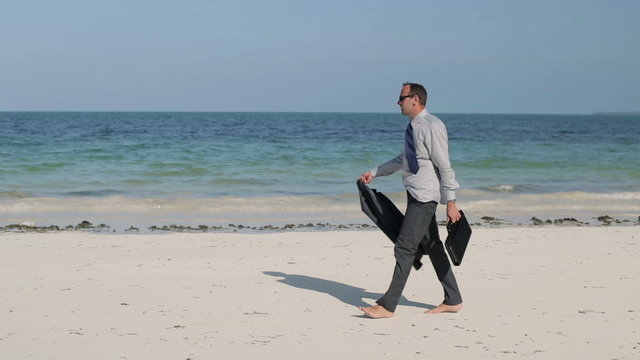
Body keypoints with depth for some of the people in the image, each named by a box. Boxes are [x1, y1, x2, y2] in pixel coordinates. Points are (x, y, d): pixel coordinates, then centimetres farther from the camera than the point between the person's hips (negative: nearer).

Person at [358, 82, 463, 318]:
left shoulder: (431, 127, -16)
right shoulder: (413, 128, 13)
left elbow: (444, 166, -18)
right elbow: (403, 159, 27)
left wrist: (450, 202, -19)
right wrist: (374, 173, 24)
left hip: (424, 196, -10)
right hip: (416, 194, 10)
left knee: (405, 248, -8)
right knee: (432, 246, 14)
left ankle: (388, 306, -5)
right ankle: (452, 300, 23)